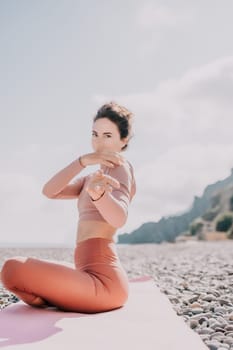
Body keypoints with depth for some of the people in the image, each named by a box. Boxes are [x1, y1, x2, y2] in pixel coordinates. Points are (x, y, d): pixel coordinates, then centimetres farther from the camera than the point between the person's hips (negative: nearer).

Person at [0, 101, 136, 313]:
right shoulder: (93, 177, 18)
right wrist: (83, 160, -14)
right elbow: (50, 191, 0)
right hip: (93, 274, 10)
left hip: (102, 281, -10)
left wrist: (99, 193, -50)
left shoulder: (120, 167, -8)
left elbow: (119, 219, -28)